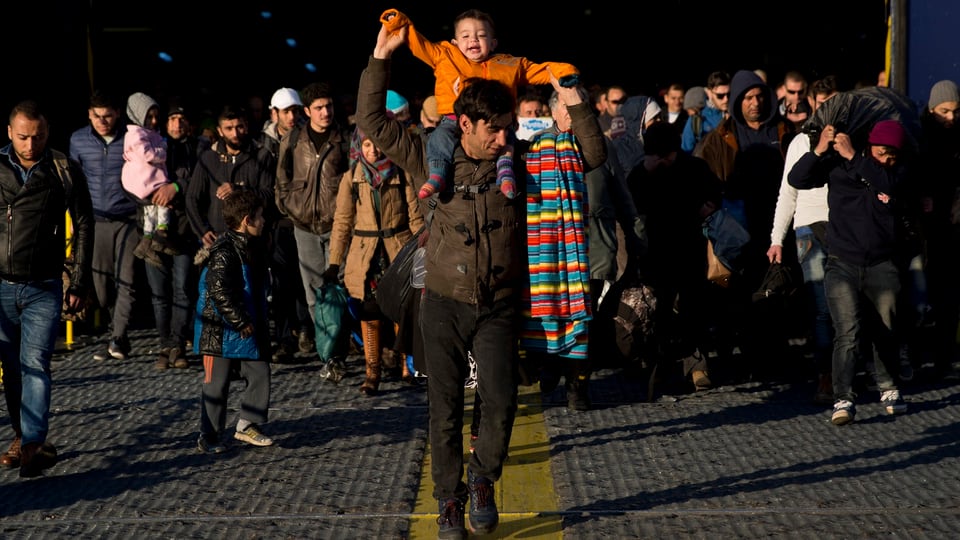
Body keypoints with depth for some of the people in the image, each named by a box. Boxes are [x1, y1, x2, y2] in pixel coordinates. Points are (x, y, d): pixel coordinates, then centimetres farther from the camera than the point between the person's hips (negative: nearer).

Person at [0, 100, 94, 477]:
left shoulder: (65, 172, -1)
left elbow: (83, 227, 4)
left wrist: (79, 284, 1)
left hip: (43, 289, -2)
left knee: (35, 364, -11)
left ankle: (34, 443, -13)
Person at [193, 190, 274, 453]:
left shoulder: (250, 246, 10)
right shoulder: (223, 251, -20)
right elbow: (219, 292, -26)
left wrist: (259, 321, 17)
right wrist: (241, 323, -22)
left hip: (250, 328, 8)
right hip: (221, 330, -8)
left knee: (259, 374, 8)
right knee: (217, 384, 1)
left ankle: (247, 425, 22)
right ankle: (209, 437, 11)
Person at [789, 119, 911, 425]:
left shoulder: (899, 172, 5)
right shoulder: (837, 166, 1)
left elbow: (888, 183, -18)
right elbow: (797, 179, -6)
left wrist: (852, 157, -21)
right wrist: (819, 150, -17)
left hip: (882, 268, 2)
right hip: (842, 266, -2)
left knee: (885, 332, 9)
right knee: (848, 333, -15)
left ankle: (888, 388, 32)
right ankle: (843, 399, -17)